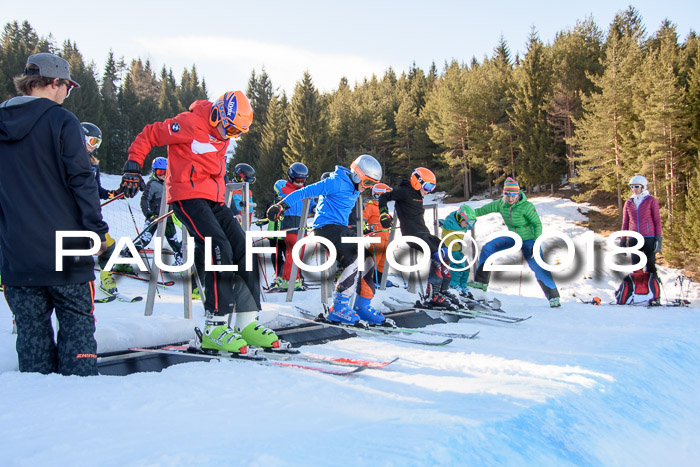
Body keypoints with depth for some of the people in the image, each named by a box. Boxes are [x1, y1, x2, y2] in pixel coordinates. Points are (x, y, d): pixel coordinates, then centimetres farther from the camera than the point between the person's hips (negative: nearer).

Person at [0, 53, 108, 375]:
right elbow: (81, 181, -12)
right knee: (77, 325, 5)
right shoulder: (61, 121, -7)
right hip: (64, 249, -4)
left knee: (31, 330, 10)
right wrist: (97, 231, -8)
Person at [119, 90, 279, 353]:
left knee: (243, 251, -2)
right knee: (220, 251, -23)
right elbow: (149, 135, -6)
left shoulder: (222, 134, 14)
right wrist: (133, 165, -9)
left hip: (213, 200, 9)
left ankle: (248, 323, 1)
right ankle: (214, 328, -20)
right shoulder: (190, 124, -12)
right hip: (188, 197, -9)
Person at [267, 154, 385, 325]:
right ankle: (338, 307, -22)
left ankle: (363, 306, 10)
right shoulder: (336, 183, -13)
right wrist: (281, 205, -20)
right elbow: (305, 192, -15)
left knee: (367, 259, 1)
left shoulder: (354, 189, 15)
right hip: (326, 227, -10)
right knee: (355, 259, -25)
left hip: (341, 229, 10)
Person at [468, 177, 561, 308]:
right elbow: (486, 209, 6)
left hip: (529, 240, -5)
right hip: (513, 238, 5)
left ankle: (553, 297, -3)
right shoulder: (501, 204, -11)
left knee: (538, 267, -15)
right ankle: (481, 282, 3)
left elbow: (537, 224, -17)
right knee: (487, 248, -5)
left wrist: (536, 244, -23)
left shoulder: (526, 206, -24)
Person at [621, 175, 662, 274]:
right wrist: (623, 240, 11)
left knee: (650, 264, -2)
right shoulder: (628, 203, 10)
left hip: (649, 238, -3)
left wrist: (659, 238, -5)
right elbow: (625, 223, 15)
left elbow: (657, 220, 2)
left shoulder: (651, 201, 1)